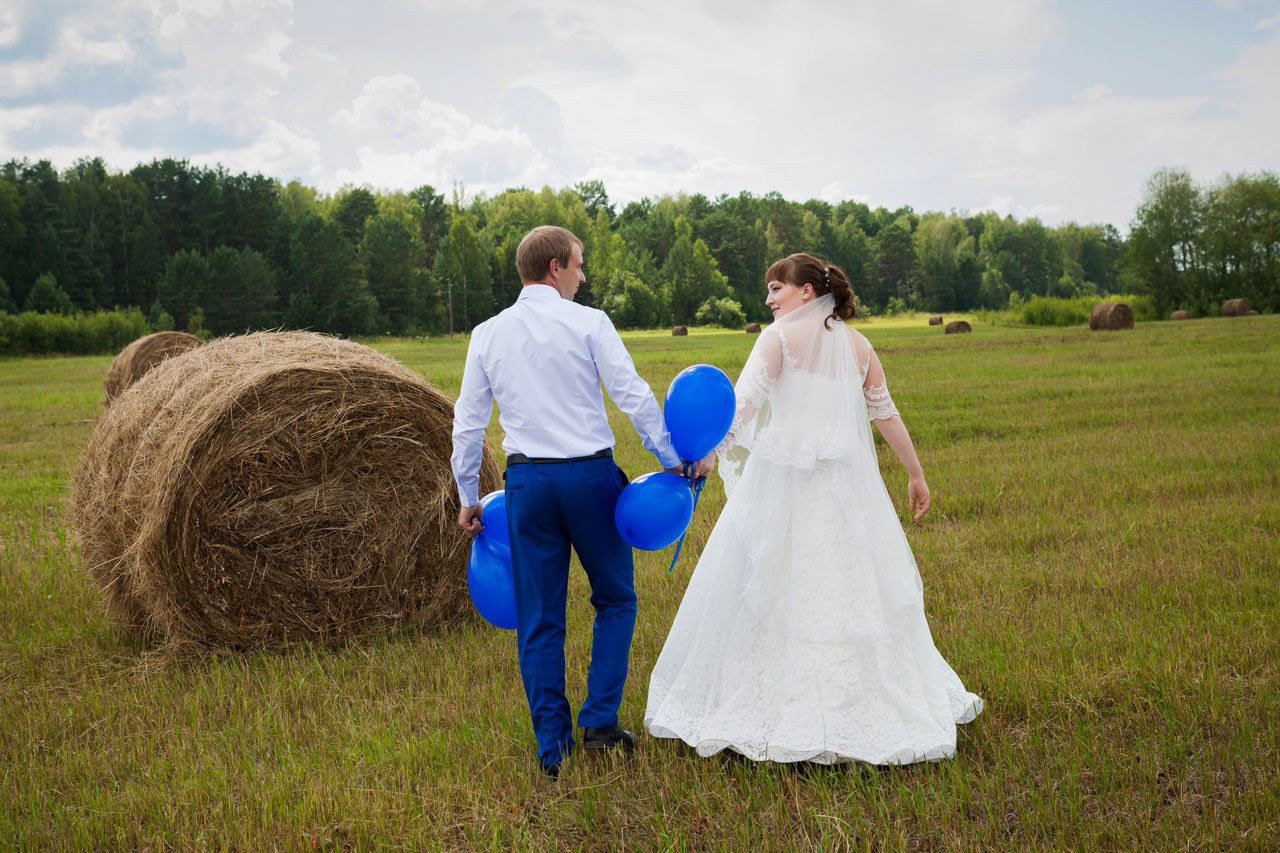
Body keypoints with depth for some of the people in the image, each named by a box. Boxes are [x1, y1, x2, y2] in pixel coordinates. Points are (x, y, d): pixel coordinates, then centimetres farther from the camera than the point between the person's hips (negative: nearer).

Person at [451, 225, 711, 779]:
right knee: (615, 598, 15)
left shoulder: (487, 334, 7)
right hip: (590, 474, -3)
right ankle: (599, 722, 9)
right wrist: (672, 459, 1)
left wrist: (468, 498, 16)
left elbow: (468, 423, 8)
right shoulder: (588, 323, -5)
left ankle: (553, 749, 12)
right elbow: (633, 396, -9)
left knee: (538, 619, 8)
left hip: (527, 481, 3)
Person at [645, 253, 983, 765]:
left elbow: (744, 402, -15)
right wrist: (915, 473, 25)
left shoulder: (780, 337, -3)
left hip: (784, 479, -4)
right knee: (852, 587, 9)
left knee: (771, 587, 3)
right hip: (845, 482, 4)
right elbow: (886, 414, 17)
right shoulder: (858, 345, 12)